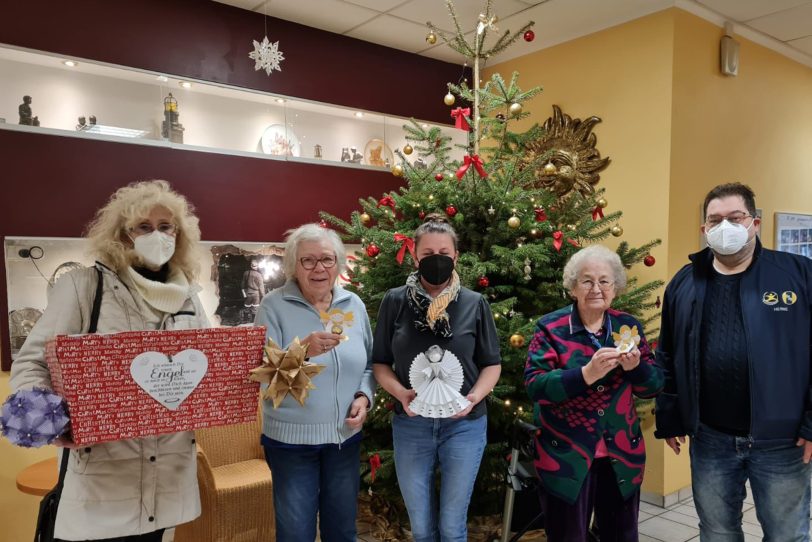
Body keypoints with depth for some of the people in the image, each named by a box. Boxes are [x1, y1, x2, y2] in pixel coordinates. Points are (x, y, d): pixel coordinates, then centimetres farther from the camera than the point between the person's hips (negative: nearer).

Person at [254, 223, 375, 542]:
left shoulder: (354, 304, 0)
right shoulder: (274, 306, -12)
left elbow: (368, 365, 9)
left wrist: (364, 396, -9)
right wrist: (304, 350, -33)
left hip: (345, 436, 4)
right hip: (291, 439, -3)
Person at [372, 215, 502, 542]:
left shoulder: (475, 304, -2)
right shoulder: (395, 301, -2)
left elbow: (492, 364, 4)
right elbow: (380, 363, 2)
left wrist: (475, 396, -14)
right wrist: (400, 393, -16)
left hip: (464, 424, 0)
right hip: (411, 425, 1)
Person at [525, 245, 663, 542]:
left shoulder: (629, 326, 3)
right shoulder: (551, 328, -9)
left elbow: (654, 385, 4)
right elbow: (534, 385, -18)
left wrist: (635, 367, -18)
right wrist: (586, 374, -30)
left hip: (622, 455, 4)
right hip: (566, 456, -3)